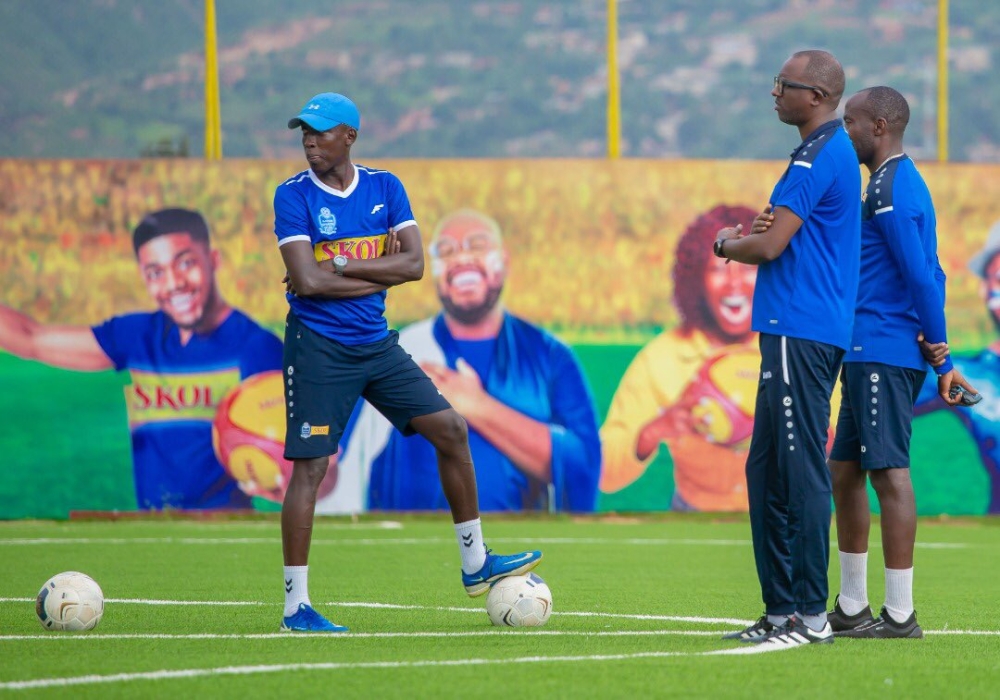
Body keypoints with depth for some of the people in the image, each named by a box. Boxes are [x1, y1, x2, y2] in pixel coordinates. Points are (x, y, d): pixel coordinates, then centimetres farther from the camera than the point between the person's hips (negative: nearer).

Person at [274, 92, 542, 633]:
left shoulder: (385, 187, 6)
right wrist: (378, 272, -11)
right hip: (319, 347, -5)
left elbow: (413, 263, -5)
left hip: (376, 344, 5)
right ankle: (295, 605, -4)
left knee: (450, 431, 4)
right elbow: (307, 279, -19)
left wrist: (338, 267, -14)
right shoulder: (293, 196, -7)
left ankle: (475, 565, 17)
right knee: (310, 466, -9)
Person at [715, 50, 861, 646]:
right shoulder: (835, 151, 19)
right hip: (798, 328, 11)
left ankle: (808, 613, -8)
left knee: (800, 472, -9)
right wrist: (745, 241, 10)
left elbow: (769, 245, -18)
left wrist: (727, 245, 3)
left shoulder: (819, 157, -14)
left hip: (799, 330, -11)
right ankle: (782, 610, 15)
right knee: (769, 470, 12)